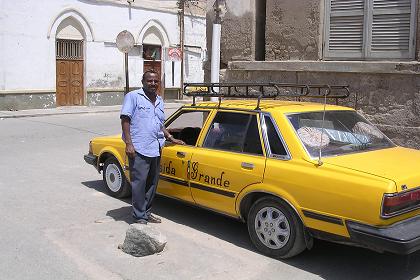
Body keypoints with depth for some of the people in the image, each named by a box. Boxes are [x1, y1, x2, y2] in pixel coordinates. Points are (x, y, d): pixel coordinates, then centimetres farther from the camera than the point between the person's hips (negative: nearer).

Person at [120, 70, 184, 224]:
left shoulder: (159, 100, 19)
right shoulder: (133, 96, -3)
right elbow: (125, 120, -8)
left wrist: (171, 139, 22)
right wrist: (129, 144, -16)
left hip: (156, 149, 7)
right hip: (139, 149, -7)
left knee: (152, 183, 12)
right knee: (139, 183, -5)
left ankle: (146, 212, 25)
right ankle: (139, 217, 4)